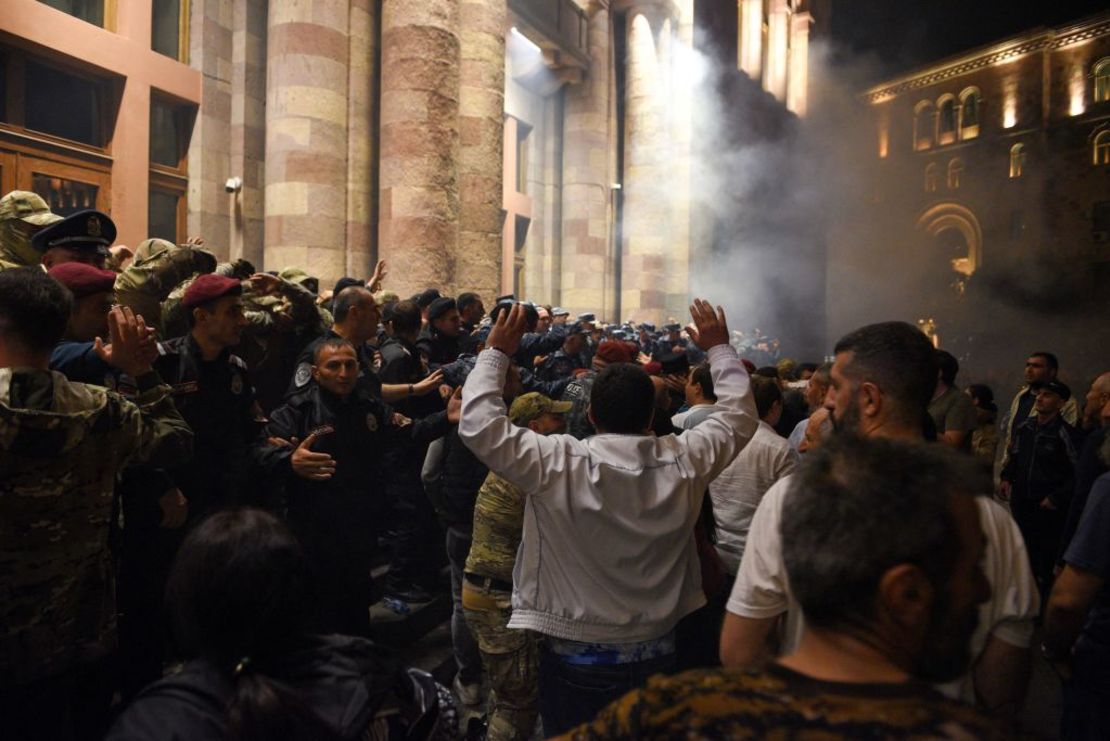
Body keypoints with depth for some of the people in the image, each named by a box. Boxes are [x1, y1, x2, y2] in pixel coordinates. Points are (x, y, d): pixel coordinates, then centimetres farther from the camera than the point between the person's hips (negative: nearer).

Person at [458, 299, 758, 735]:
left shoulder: (559, 465, -23)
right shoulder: (683, 462, -13)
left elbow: (478, 426, -19)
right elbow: (739, 417, 4)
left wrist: (497, 352, -10)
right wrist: (719, 348, 13)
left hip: (574, 658, -3)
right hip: (656, 655, 3)